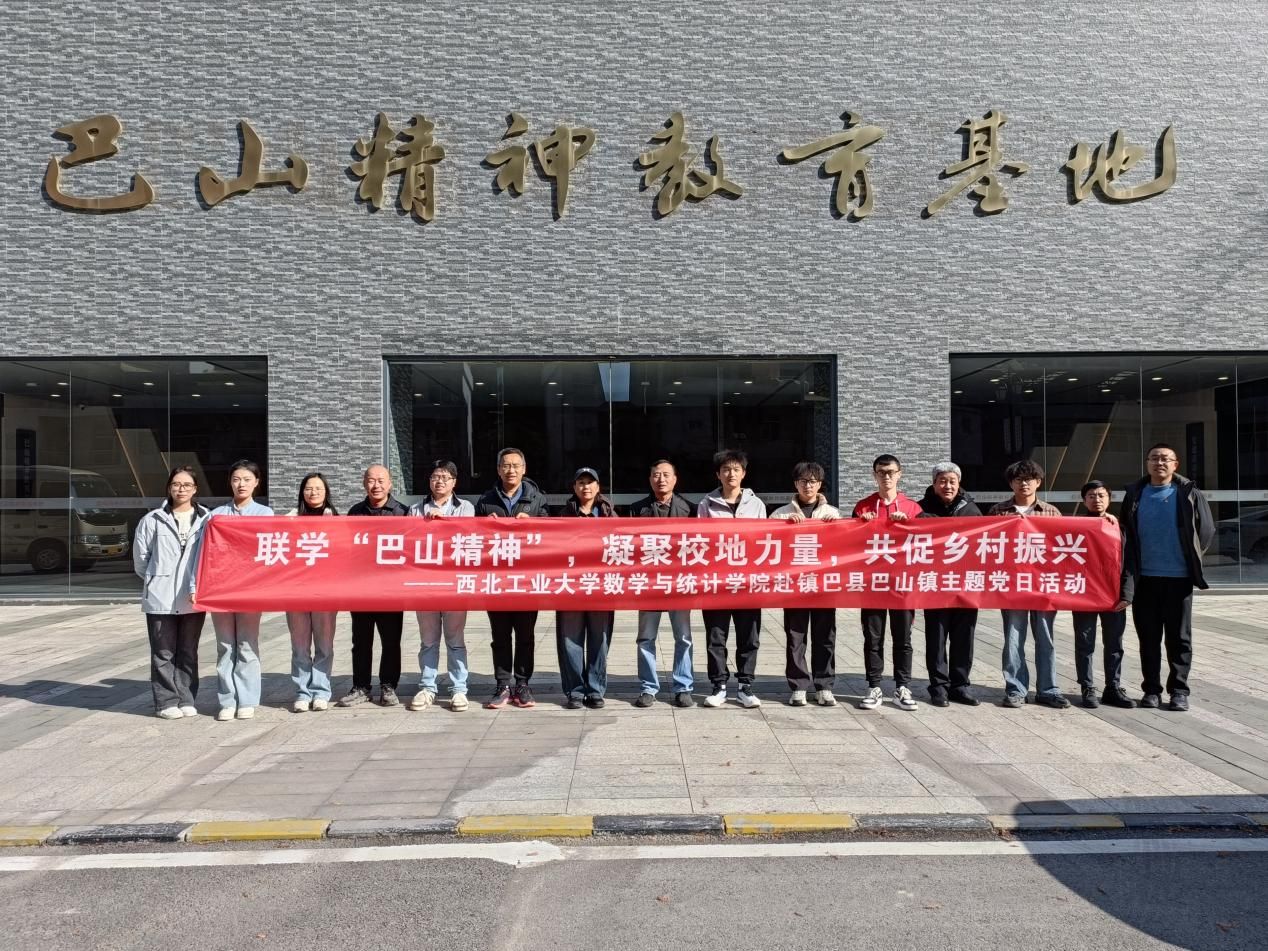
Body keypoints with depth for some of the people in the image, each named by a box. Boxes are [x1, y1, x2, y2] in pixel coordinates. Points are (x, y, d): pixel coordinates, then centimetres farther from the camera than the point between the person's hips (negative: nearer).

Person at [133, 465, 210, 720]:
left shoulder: (206, 520, -1)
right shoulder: (153, 519, 0)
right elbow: (140, 557, 7)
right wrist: (157, 580, 11)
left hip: (193, 598, 1)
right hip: (160, 598, -1)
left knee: (188, 652, 10)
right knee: (164, 653, 5)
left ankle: (186, 700, 20)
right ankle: (166, 702, 13)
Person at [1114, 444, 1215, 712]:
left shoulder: (1189, 494, 0)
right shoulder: (1134, 494, 5)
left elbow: (1206, 530, 5)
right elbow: (1126, 537, 2)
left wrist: (1191, 560, 7)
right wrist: (1126, 583, -3)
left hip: (1178, 577, -1)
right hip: (1144, 578, 1)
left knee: (1179, 637, 5)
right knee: (1148, 637, 7)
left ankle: (1178, 690, 14)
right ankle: (1151, 689, 16)